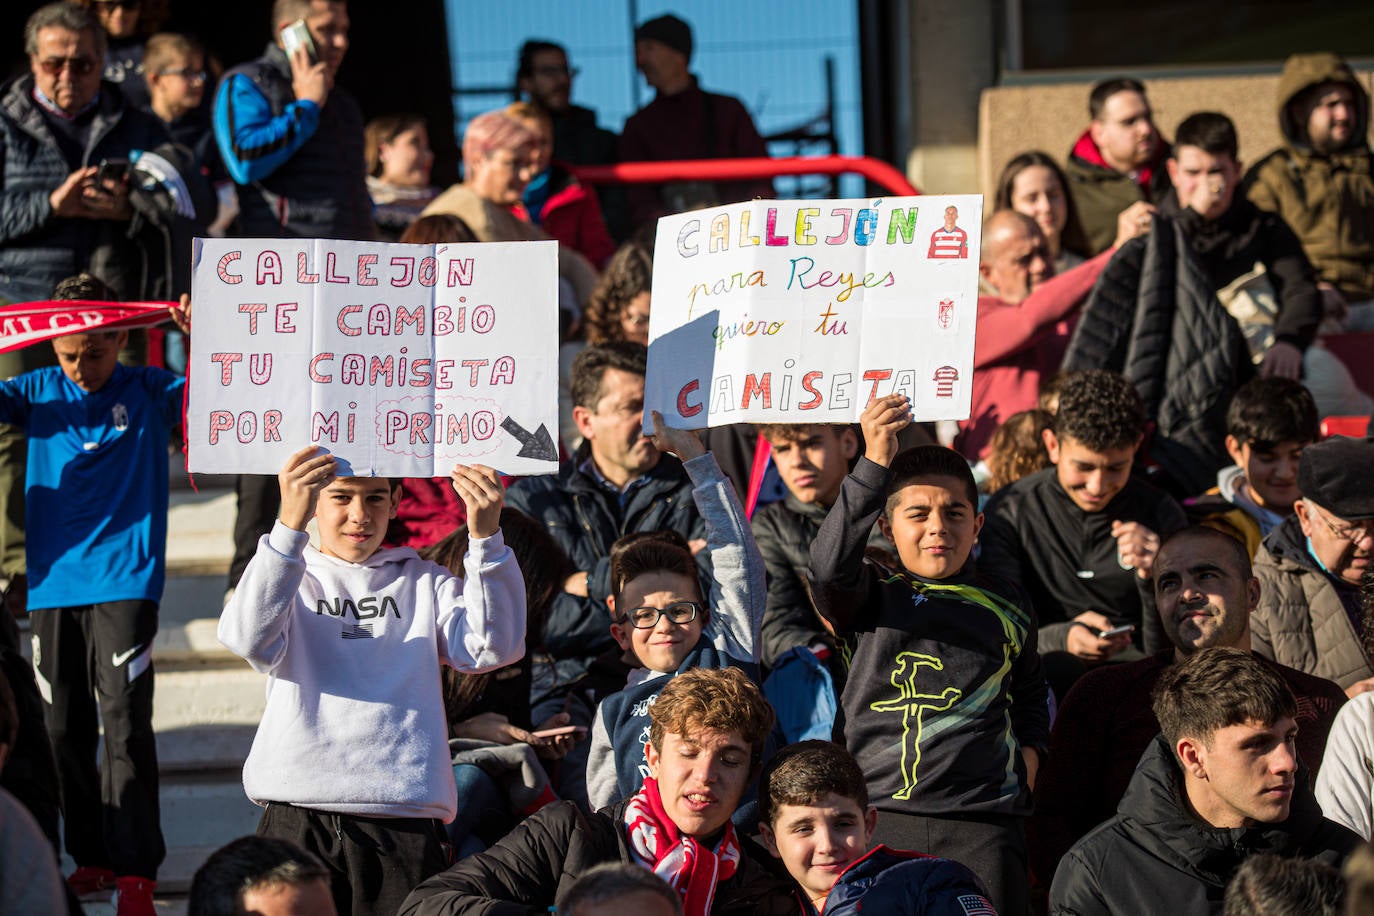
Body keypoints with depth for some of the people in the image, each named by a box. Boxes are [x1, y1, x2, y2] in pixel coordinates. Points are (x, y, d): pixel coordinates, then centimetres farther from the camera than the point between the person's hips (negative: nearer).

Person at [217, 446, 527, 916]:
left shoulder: (423, 582, 19)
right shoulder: (287, 578, 13)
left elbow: (493, 647, 0)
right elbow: (250, 639, -11)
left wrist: (486, 539, -14)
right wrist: (289, 526, -24)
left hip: (405, 825, 1)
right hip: (299, 819, -1)